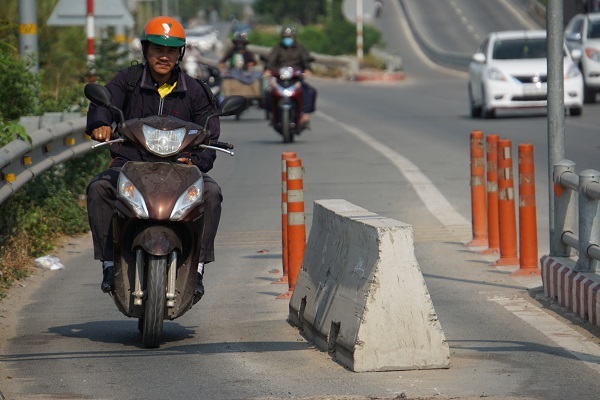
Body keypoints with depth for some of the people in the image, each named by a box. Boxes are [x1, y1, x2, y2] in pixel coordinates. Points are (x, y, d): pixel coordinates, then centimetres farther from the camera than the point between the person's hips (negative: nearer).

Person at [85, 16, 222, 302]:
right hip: (129, 162, 0)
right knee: (98, 189, -30)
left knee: (211, 192, -28)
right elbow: (103, 102, -15)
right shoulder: (127, 80, 5)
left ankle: (196, 268, -22)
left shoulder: (194, 92, 9)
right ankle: (109, 264, -23)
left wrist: (196, 161, -20)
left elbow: (210, 136, 4)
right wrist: (100, 125, -40)